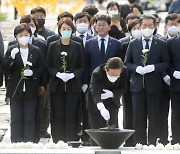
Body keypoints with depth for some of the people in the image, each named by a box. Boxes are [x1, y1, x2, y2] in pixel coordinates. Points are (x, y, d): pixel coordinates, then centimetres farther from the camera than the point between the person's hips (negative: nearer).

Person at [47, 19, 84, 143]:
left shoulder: (77, 47, 6)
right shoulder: (53, 46, 7)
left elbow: (82, 67, 6)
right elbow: (49, 66, 6)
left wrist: (73, 75, -12)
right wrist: (57, 74, -12)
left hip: (72, 86, 0)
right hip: (57, 86, 0)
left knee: (71, 116, -5)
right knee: (58, 116, -2)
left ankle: (70, 142, -3)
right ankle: (57, 141, 1)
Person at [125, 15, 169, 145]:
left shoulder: (161, 45, 4)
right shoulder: (133, 44, 10)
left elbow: (166, 63, 1)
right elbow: (127, 63, 10)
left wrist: (153, 67, -15)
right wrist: (136, 68, -9)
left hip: (154, 86, -2)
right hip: (138, 86, 2)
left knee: (154, 118, 1)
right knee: (138, 117, 4)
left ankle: (152, 143, 6)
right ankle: (139, 143, 9)